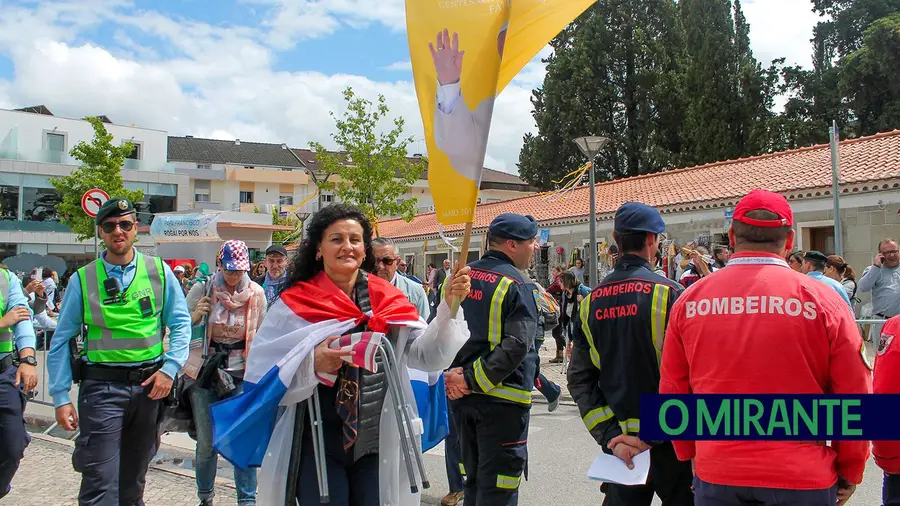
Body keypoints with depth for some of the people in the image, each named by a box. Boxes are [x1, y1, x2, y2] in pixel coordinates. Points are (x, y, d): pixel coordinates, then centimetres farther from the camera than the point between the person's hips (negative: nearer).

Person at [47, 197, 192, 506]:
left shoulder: (159, 271, 2)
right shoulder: (83, 280, -1)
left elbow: (181, 324, 4)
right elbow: (61, 341, 1)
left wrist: (170, 368, -7)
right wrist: (61, 397, -3)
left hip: (149, 385, 2)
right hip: (102, 387, -2)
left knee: (134, 478, 18)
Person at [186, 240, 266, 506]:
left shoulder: (256, 294, -2)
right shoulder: (202, 289, -5)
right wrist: (195, 316, -16)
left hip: (242, 374, 0)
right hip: (206, 373, 0)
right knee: (206, 442, 7)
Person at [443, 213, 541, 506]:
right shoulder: (515, 284, -13)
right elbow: (516, 346, -23)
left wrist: (454, 373, 1)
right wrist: (472, 380, -19)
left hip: (461, 394, 7)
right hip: (502, 398, -6)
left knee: (474, 480, 20)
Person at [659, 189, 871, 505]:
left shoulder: (690, 300, -5)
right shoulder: (822, 299, -9)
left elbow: (672, 390, 2)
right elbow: (854, 395, -4)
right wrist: (850, 472, 10)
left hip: (715, 477, 1)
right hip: (803, 479, -1)